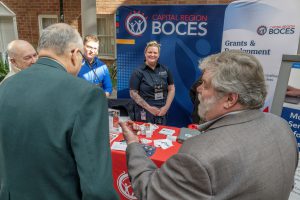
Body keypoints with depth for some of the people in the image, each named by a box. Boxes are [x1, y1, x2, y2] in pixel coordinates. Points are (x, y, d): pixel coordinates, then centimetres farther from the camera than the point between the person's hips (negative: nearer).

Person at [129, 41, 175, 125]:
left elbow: (171, 89, 7)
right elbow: (133, 93, -9)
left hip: (162, 112, 4)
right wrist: (149, 108, -14)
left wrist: (166, 107, -4)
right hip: (145, 113, -3)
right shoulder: (138, 72, -6)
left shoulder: (165, 70, 5)